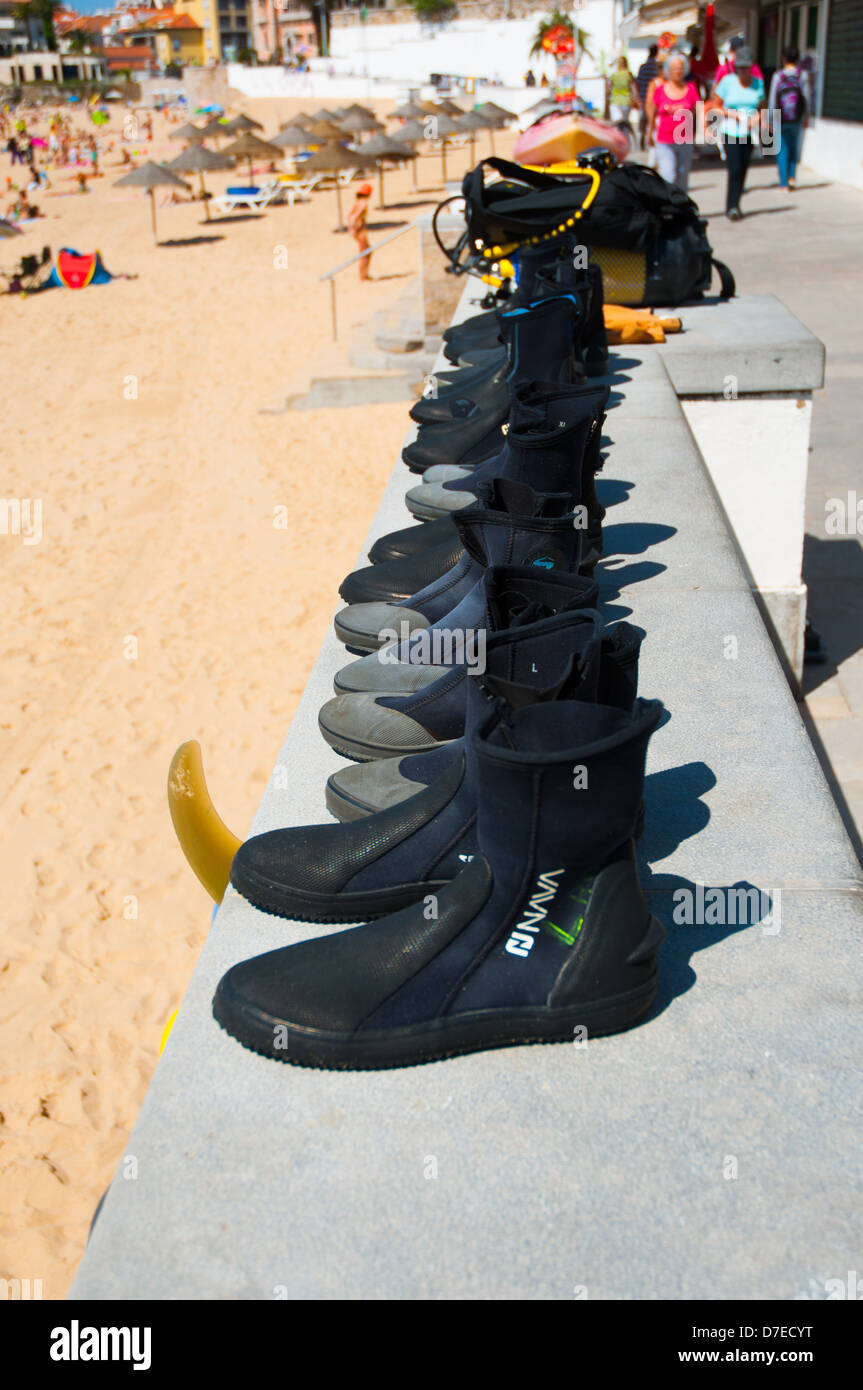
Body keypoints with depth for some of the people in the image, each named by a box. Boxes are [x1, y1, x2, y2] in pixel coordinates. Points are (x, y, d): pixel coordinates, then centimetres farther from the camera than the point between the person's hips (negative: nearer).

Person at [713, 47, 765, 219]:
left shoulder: (758, 84, 5)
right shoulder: (727, 82, -4)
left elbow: (761, 107, 15)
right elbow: (715, 106, 0)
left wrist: (757, 117, -8)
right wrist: (731, 114, -15)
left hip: (749, 133, 4)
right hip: (730, 132, -3)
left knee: (743, 169, 6)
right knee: (734, 169, -14)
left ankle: (734, 205, 19)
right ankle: (732, 207, -8)